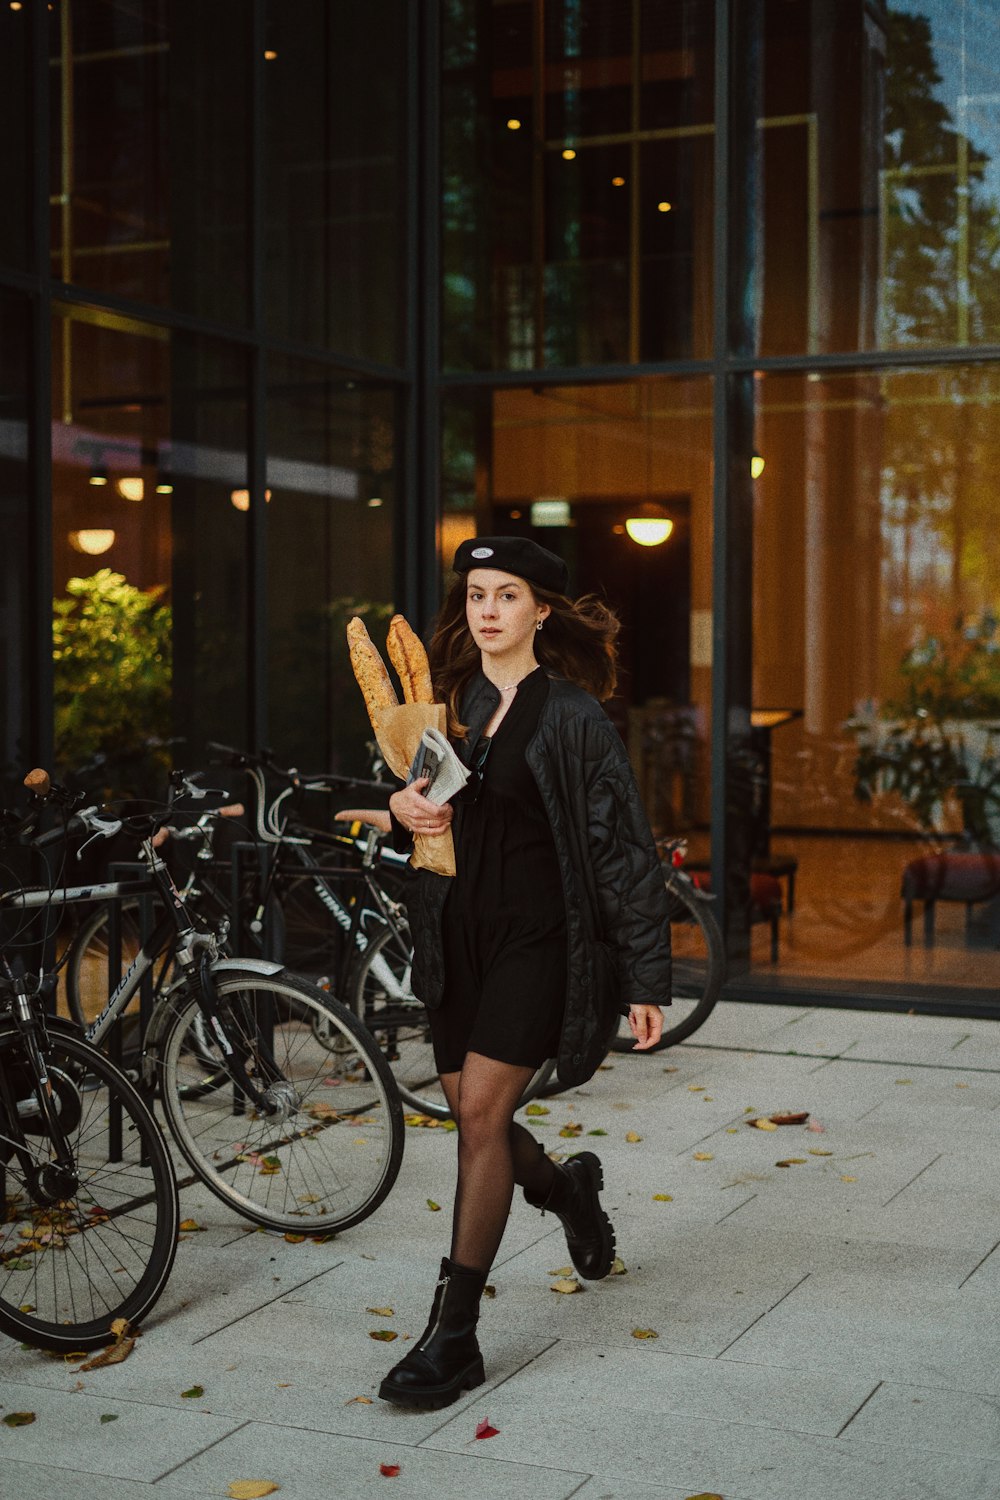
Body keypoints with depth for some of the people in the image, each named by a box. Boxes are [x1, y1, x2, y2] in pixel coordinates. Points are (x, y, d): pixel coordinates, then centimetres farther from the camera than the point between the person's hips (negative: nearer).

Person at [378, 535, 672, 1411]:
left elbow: (624, 850, -8)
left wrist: (647, 980, -11)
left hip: (540, 935, -6)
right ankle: (568, 1191, 44)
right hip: (457, 931, 6)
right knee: (473, 1117, 10)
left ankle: (454, 1338, -5)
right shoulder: (451, 704, 9)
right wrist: (403, 805, -4)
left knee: (481, 1110, -13)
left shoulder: (572, 715, -8)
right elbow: (426, 818, 21)